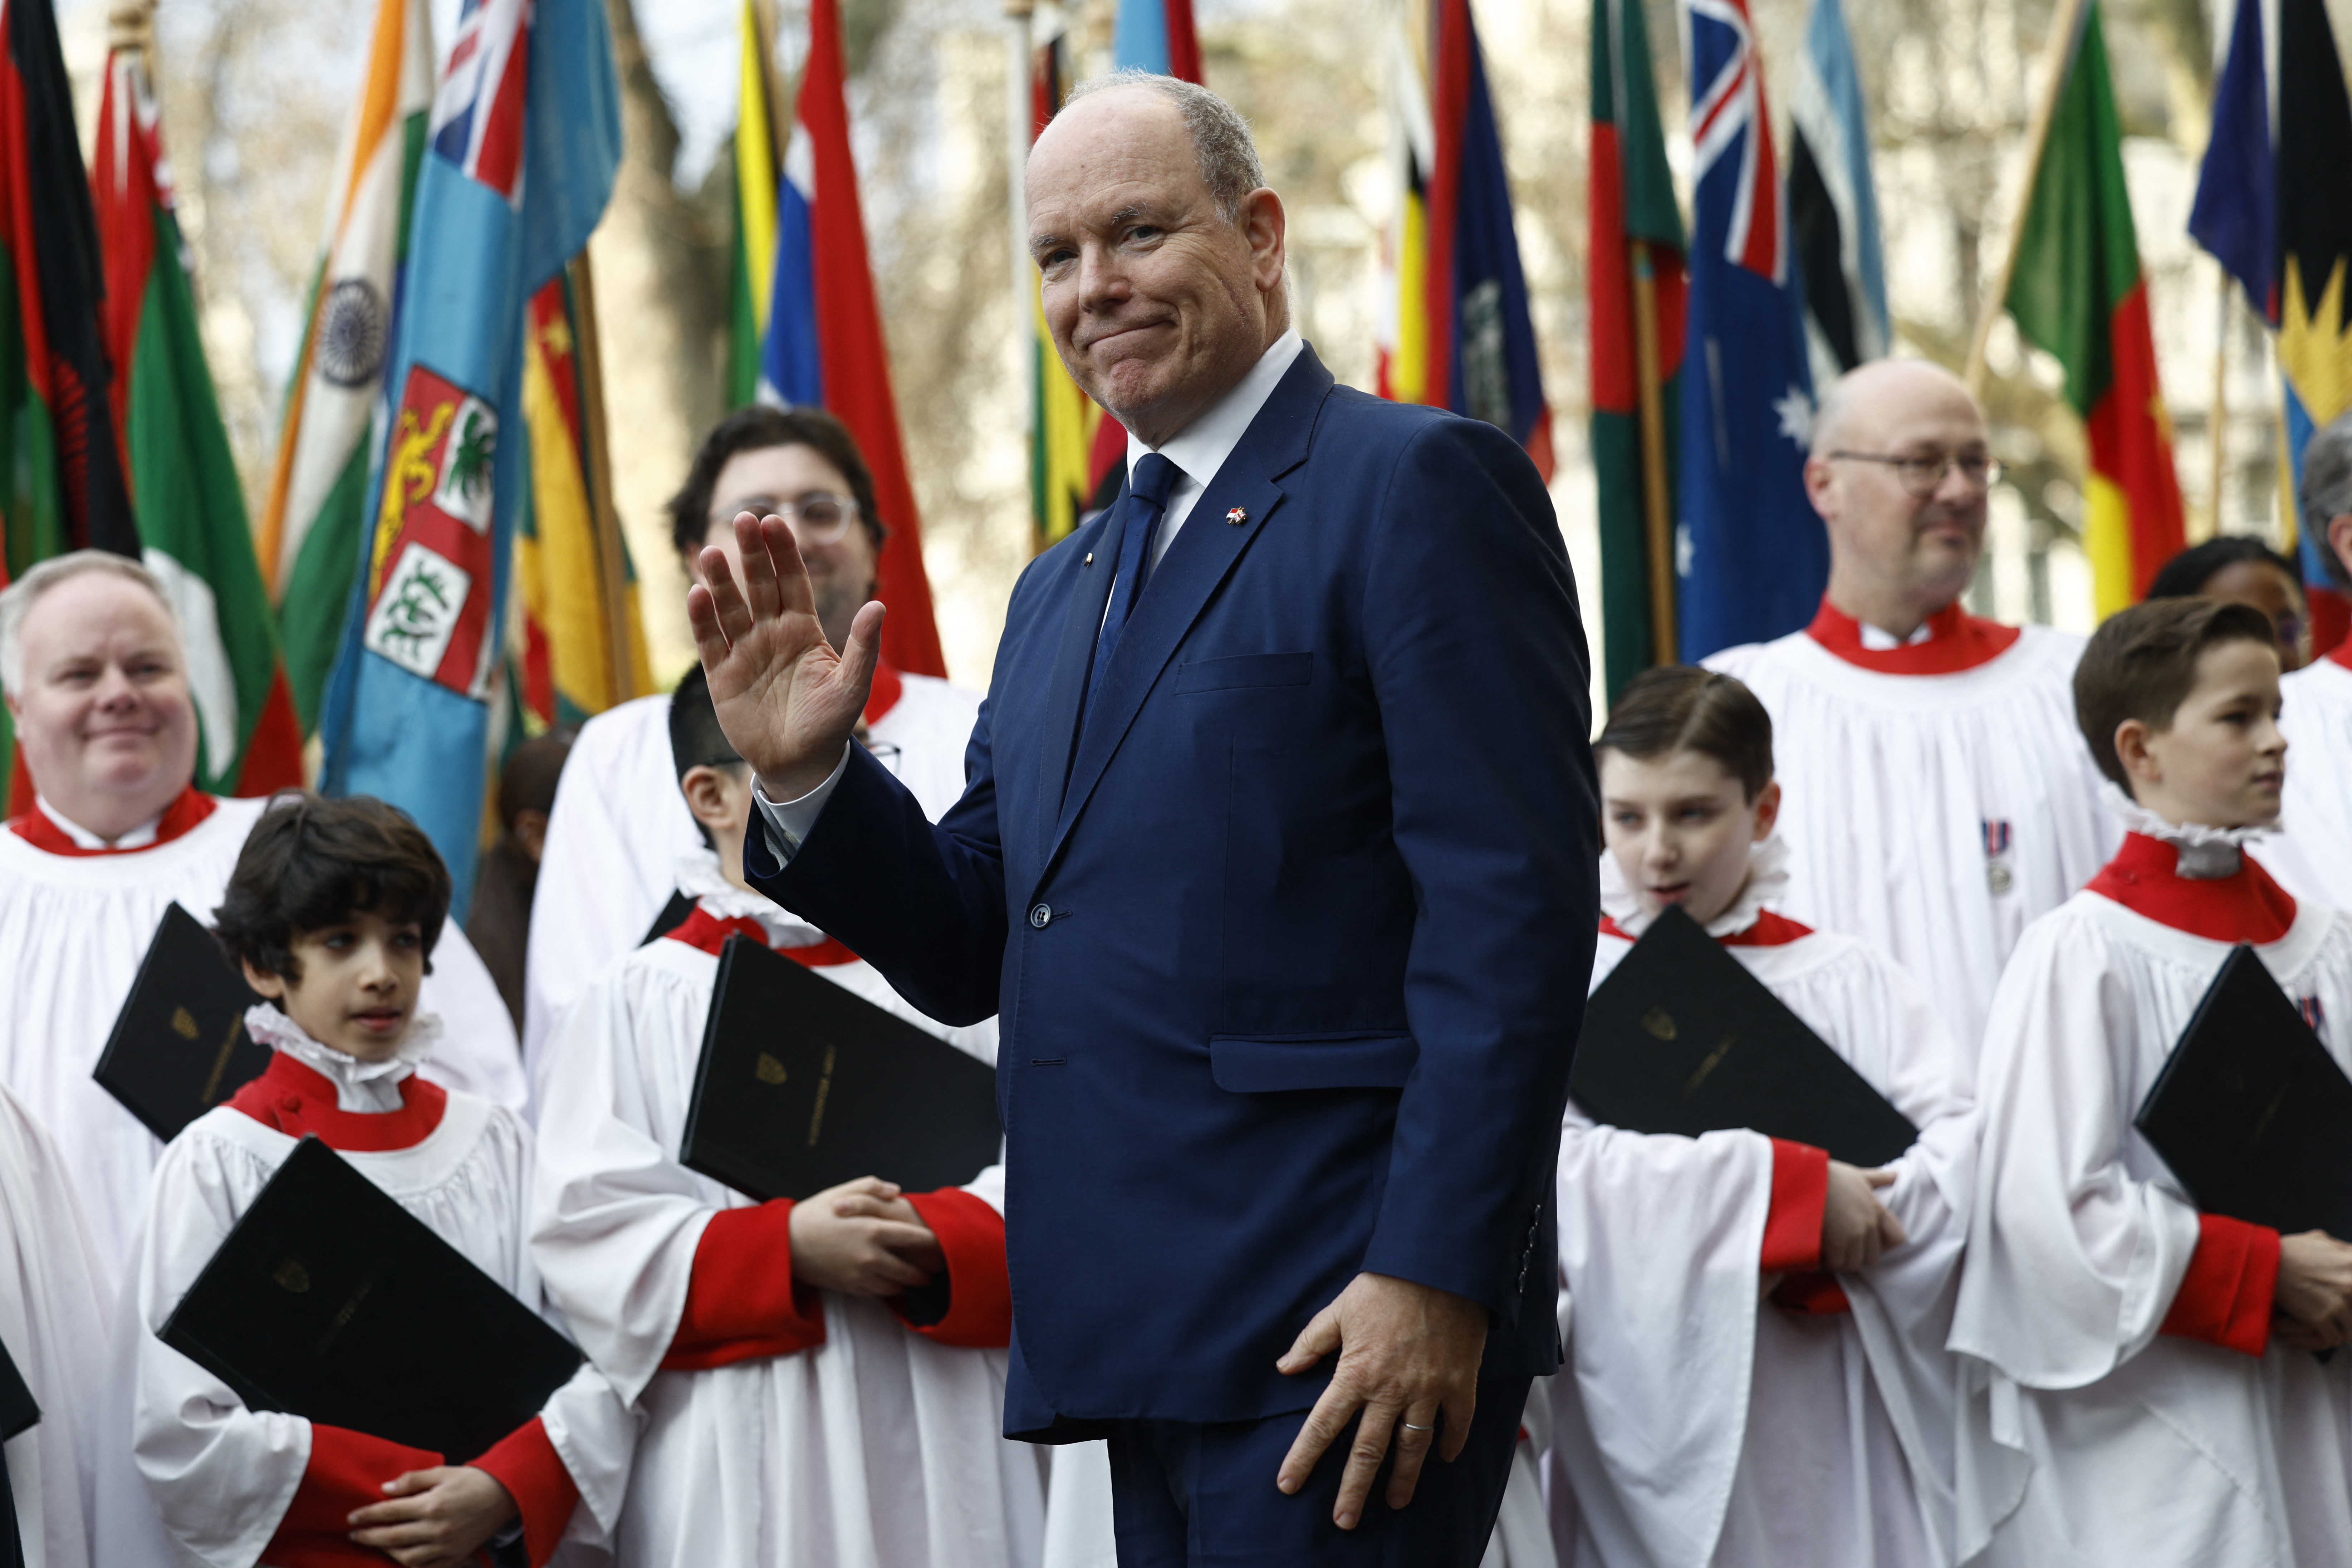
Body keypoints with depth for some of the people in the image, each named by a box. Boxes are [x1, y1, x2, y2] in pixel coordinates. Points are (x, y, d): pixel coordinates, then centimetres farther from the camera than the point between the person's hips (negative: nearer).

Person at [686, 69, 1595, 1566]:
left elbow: (1512, 907, -13)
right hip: (1146, 1337, 8)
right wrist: (807, 774, 3)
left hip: (1344, 1331, -8)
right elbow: (971, 952, 20)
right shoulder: (1064, 593, 21)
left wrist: (1435, 1276, -20)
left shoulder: (1416, 484, -5)